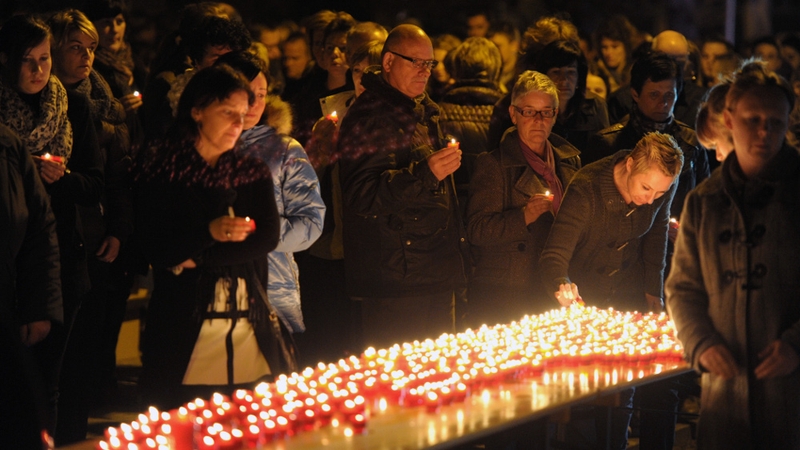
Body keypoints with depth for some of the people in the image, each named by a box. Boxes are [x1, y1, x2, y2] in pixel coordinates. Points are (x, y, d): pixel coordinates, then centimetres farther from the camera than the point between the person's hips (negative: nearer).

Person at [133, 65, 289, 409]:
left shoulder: (252, 173, 16)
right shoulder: (160, 168, 4)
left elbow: (268, 236, 0)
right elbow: (152, 246, -6)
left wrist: (197, 258, -10)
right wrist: (209, 232, -23)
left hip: (250, 329, 3)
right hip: (184, 334, -3)